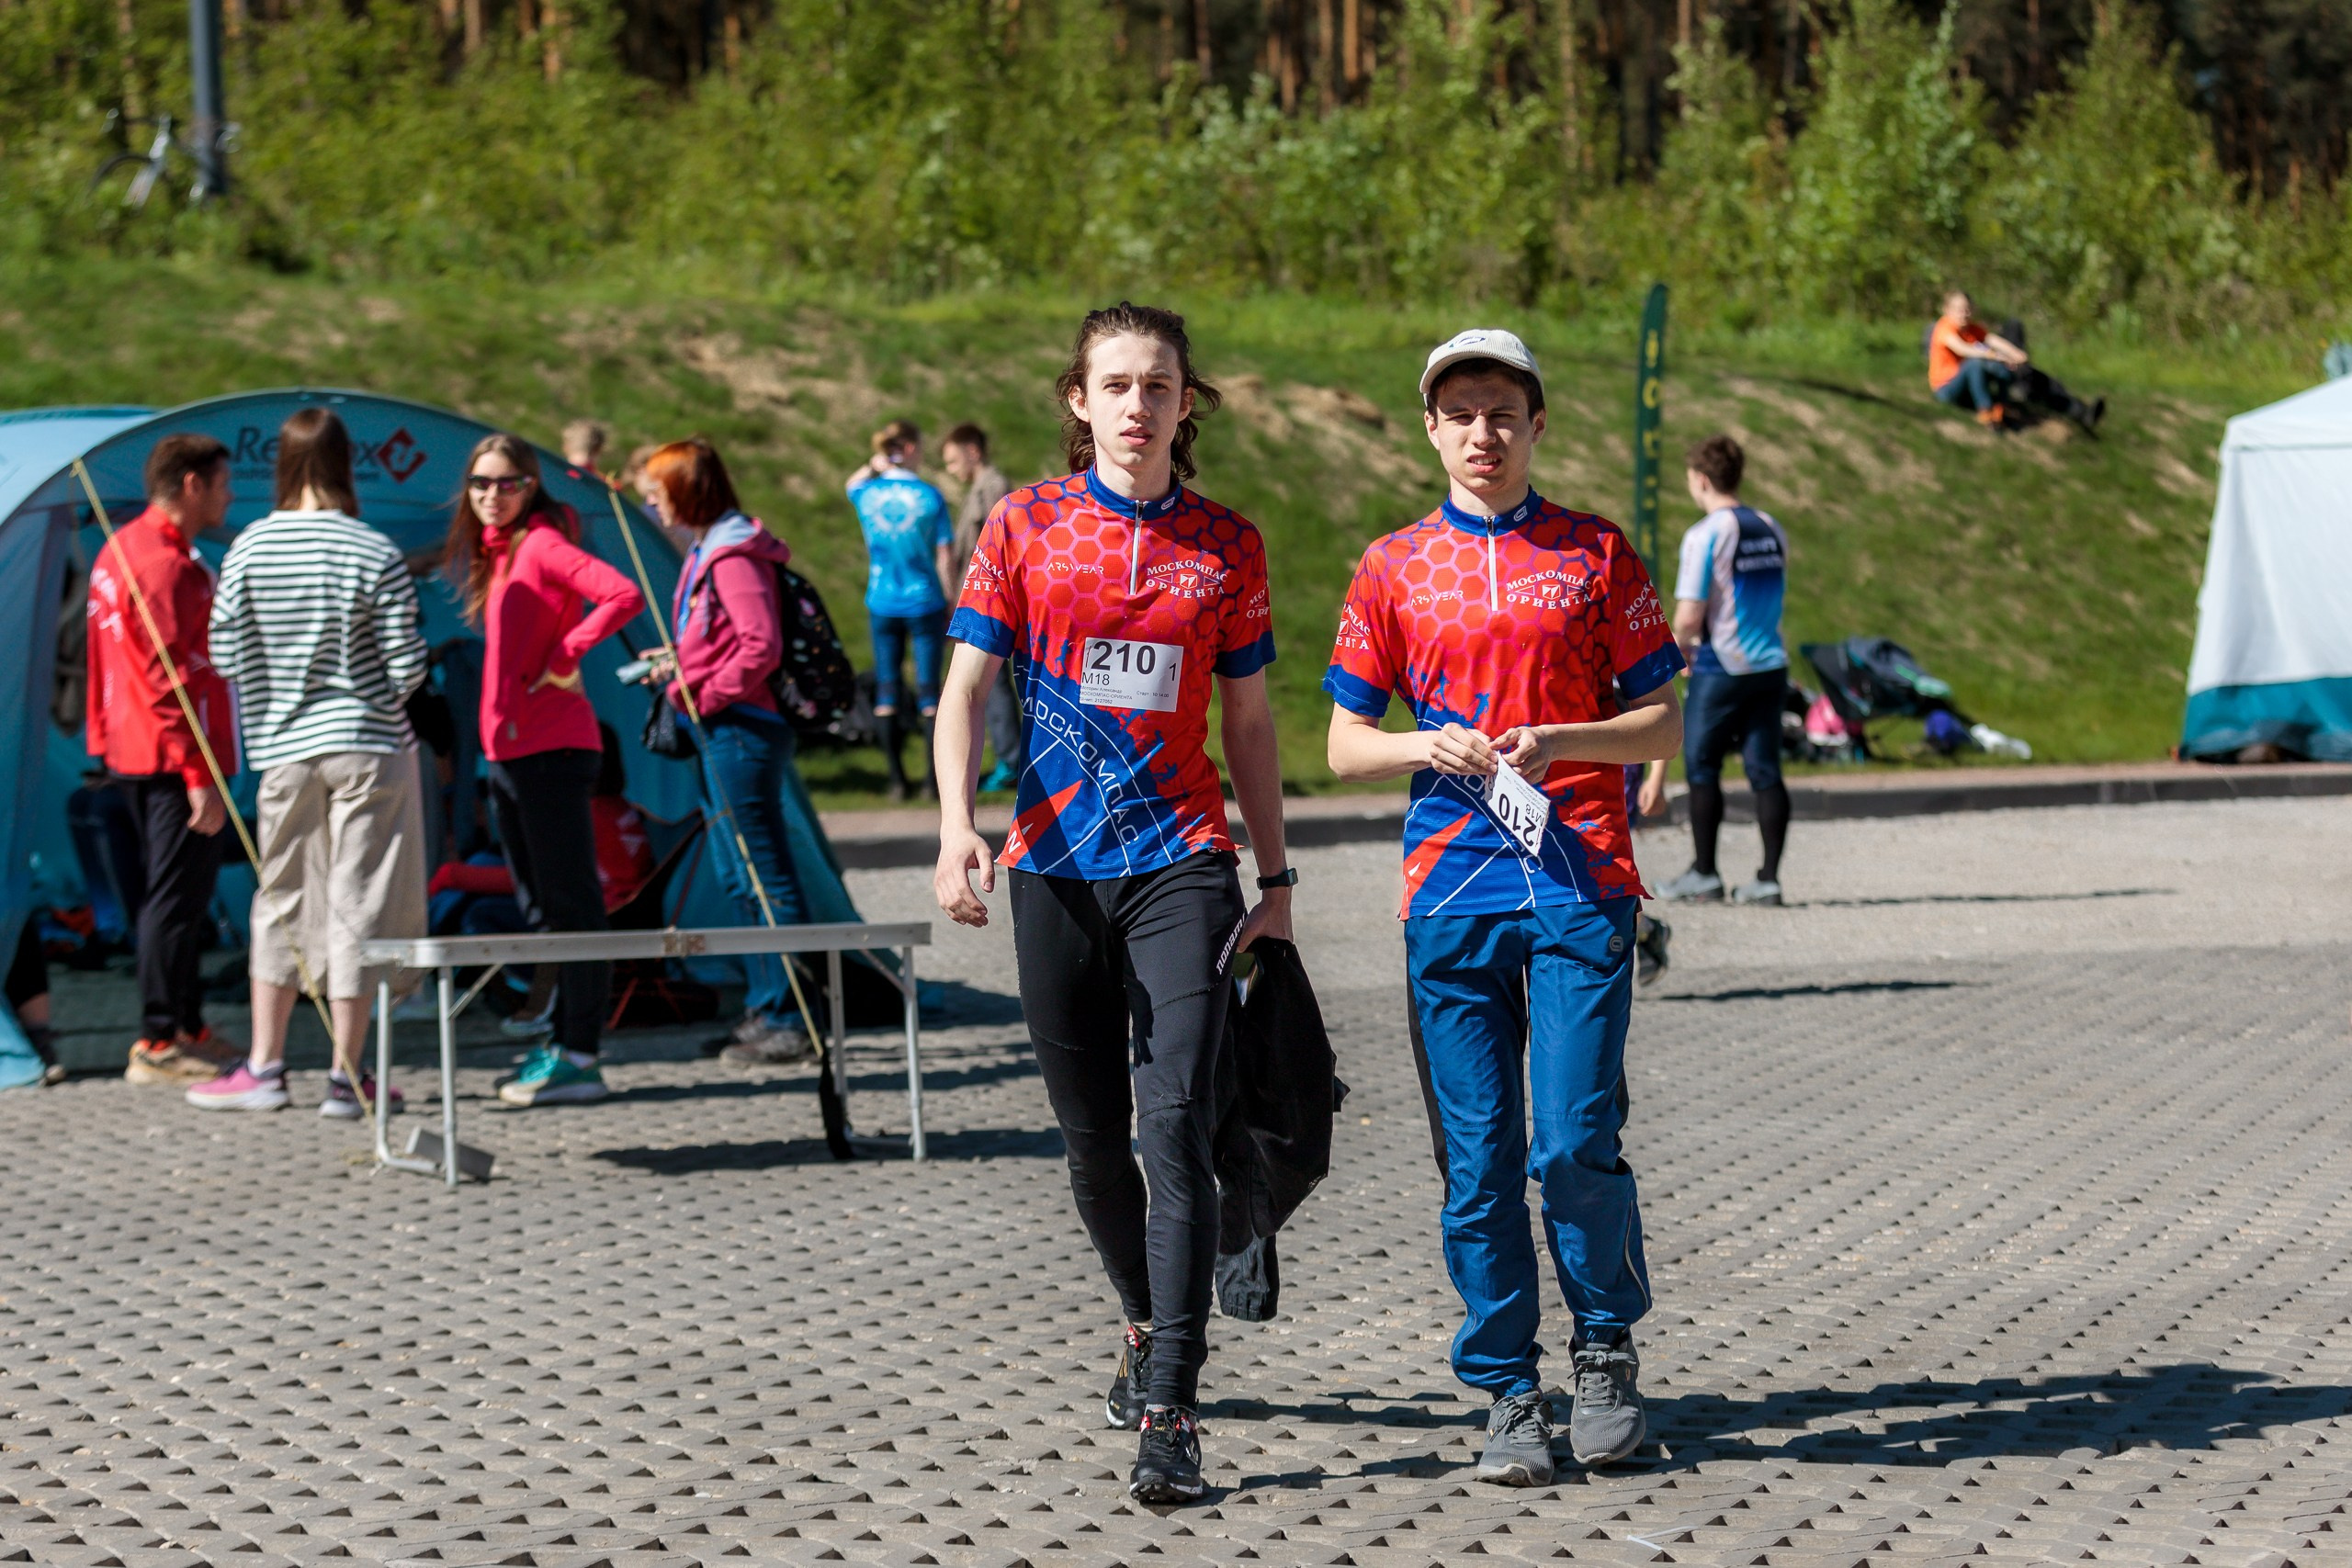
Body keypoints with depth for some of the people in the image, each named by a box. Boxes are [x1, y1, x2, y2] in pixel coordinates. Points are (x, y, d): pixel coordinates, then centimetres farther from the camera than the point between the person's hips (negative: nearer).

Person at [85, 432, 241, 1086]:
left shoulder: (119, 549, 15)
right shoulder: (167, 564, -17)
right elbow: (169, 678, -22)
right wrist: (199, 773, -22)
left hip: (133, 755, 11)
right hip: (174, 760, -11)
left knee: (175, 894, 16)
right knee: (176, 896, -7)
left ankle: (185, 1028, 23)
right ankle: (159, 1044, -5)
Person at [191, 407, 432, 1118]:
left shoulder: (248, 549, -4)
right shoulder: (375, 554, -12)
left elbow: (225, 654, 0)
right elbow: (406, 666, -10)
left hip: (283, 747, 3)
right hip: (368, 745, -3)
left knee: (281, 900, 14)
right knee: (357, 904, 3)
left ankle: (264, 1066, 15)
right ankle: (346, 1075, 5)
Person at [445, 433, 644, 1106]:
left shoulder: (542, 544, -10)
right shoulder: (495, 554, 17)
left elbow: (624, 596, -24)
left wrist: (567, 655, -18)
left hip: (553, 747, -10)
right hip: (507, 748, 10)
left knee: (570, 900, -8)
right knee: (541, 906, 13)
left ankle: (579, 1057, -8)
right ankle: (561, 1045, 19)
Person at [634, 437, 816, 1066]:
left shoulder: (732, 556, -15)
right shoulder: (707, 552, 15)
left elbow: (761, 645, -23)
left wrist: (707, 695, -16)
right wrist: (681, 665, 13)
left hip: (740, 730, -11)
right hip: (723, 732, 11)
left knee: (767, 878, -7)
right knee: (740, 877, 16)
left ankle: (789, 1021, -4)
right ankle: (764, 1009, 23)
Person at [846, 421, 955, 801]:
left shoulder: (867, 495, -2)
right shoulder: (930, 497, -9)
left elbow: (852, 483, 26)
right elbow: (945, 557, -7)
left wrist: (874, 466, 7)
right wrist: (954, 605, 2)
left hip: (882, 605, 2)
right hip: (925, 603, -2)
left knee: (887, 688, 8)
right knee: (928, 688, 5)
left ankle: (896, 779, 7)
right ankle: (934, 777, 6)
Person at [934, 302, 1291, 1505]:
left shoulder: (1226, 546, 6)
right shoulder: (1025, 527, 3)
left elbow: (1248, 722, 13)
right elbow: (966, 687, 0)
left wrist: (1276, 879, 12)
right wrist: (957, 824, -15)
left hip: (1182, 862, -1)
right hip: (1055, 867, 1)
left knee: (1175, 1124, -14)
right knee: (1091, 1134, 10)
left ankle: (1170, 1410, -17)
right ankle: (1147, 1326, 36)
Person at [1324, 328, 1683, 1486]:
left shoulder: (1595, 554, 7)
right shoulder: (1393, 567, 11)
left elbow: (1662, 722, 6)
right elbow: (1345, 743, 12)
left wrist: (1558, 740, -12)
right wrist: (1425, 746, -9)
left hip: (1580, 884, -2)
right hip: (1452, 890, 2)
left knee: (1576, 1141, -9)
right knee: (1477, 1158, 2)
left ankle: (1606, 1349, 15)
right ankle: (1508, 1394, 12)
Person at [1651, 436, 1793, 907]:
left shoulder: (1706, 535, -12)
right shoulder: (1772, 530, 9)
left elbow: (1689, 616, -16)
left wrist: (1681, 649, 5)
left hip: (1721, 669, -6)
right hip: (1770, 665, 6)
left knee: (1702, 766, 6)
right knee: (1765, 771, 5)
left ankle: (1704, 874, 8)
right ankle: (1768, 878, 4)